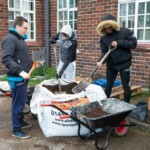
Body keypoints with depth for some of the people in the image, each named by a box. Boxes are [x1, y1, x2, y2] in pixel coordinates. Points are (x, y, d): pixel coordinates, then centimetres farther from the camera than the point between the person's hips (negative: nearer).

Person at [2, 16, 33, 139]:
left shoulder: (20, 38, 16)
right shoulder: (10, 39, -15)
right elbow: (6, 59, -24)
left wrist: (31, 63, 14)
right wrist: (20, 71, -31)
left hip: (23, 77, 10)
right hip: (17, 78, -10)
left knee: (22, 101, 19)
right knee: (18, 103, -2)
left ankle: (21, 122, 35)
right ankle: (16, 130, 9)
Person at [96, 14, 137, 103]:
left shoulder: (125, 32, -11)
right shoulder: (103, 38, -4)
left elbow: (134, 43, -13)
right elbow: (105, 52, -8)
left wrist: (119, 43, -23)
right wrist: (101, 61, -28)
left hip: (124, 64, -3)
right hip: (111, 65, 3)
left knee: (126, 86, 6)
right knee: (108, 85, 12)